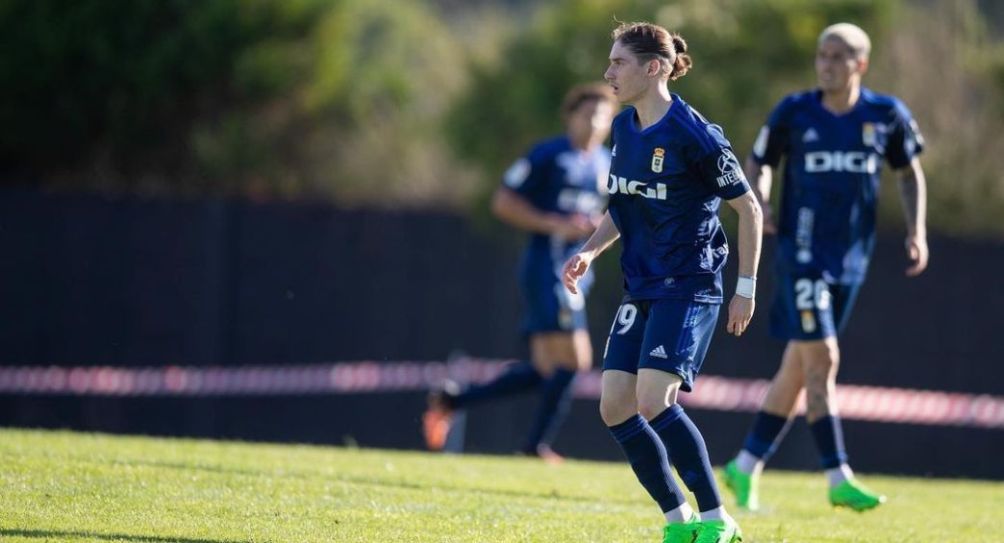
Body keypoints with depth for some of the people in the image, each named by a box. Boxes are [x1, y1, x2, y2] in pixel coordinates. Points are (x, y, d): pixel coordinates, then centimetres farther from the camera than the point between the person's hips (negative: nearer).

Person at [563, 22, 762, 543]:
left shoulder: (694, 134, -15)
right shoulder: (624, 128, 8)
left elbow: (748, 207, -9)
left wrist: (746, 288, -9)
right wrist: (590, 251, 7)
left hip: (688, 288, -8)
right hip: (641, 290, 8)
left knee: (654, 401, -20)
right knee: (615, 407, 0)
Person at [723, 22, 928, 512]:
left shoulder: (887, 116, 1)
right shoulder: (794, 112, -4)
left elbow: (910, 173, 14)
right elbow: (759, 163, 8)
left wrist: (916, 231, 2)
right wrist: (759, 203, -12)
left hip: (851, 257, 3)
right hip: (801, 251, -3)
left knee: (798, 367, 8)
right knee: (821, 359, -12)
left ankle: (746, 467, 19)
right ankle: (838, 479, -9)